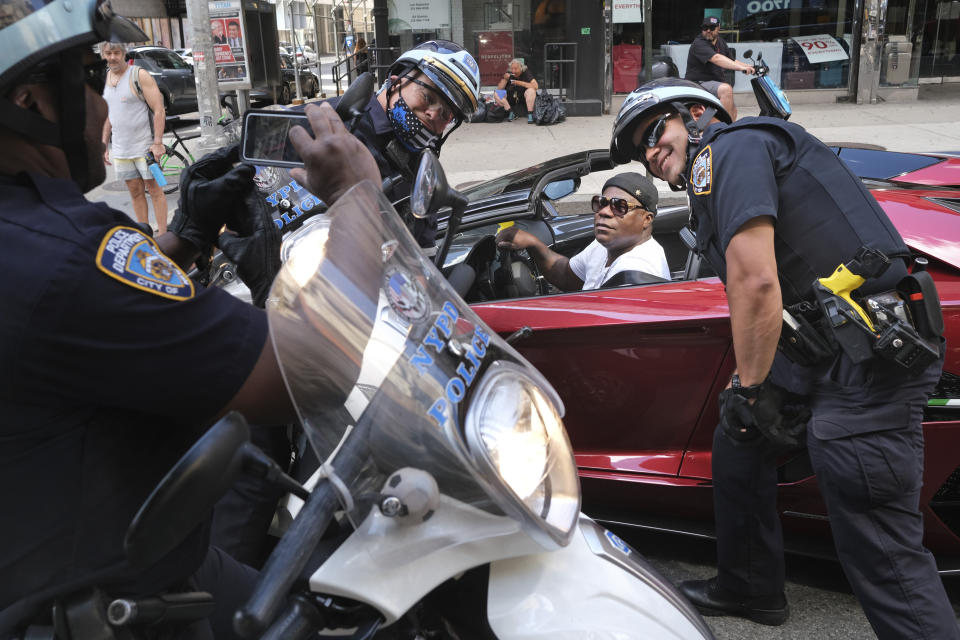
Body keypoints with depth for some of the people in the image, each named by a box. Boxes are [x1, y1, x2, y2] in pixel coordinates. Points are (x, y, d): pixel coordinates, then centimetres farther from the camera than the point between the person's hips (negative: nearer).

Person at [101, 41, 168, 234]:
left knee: (155, 189, -1)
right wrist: (104, 145, 16)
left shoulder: (139, 75, -7)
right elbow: (107, 115, 20)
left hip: (145, 146, -6)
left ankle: (163, 235, 2)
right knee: (135, 191, 9)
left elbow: (159, 110, -12)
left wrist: (158, 142, -18)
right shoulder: (104, 79, 12)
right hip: (120, 149, 6)